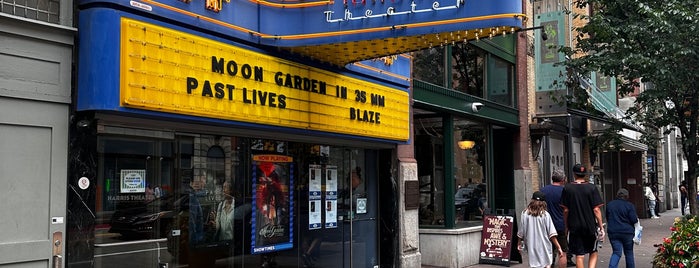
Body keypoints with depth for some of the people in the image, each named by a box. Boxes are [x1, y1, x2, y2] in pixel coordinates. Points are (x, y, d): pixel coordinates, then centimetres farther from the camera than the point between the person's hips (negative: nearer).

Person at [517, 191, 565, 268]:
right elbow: (552, 234, -9)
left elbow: (521, 232, 3)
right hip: (544, 247, -1)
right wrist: (558, 247, -5)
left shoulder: (525, 214, -3)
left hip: (531, 246, 1)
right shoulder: (545, 215, -6)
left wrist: (519, 243, 17)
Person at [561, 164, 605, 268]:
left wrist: (566, 226, 9)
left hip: (574, 227, 0)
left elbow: (565, 210, -1)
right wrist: (601, 227, -1)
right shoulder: (592, 188, -4)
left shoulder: (567, 188, -2)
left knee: (579, 256, 5)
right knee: (593, 253, 16)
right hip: (590, 226, 0)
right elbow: (596, 209, -7)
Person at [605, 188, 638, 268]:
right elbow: (634, 220, -10)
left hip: (613, 232, 2)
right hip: (627, 232, -2)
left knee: (616, 252, 0)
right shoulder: (629, 205, -7)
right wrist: (637, 218, 11)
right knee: (629, 253, 14)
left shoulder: (609, 204, 5)